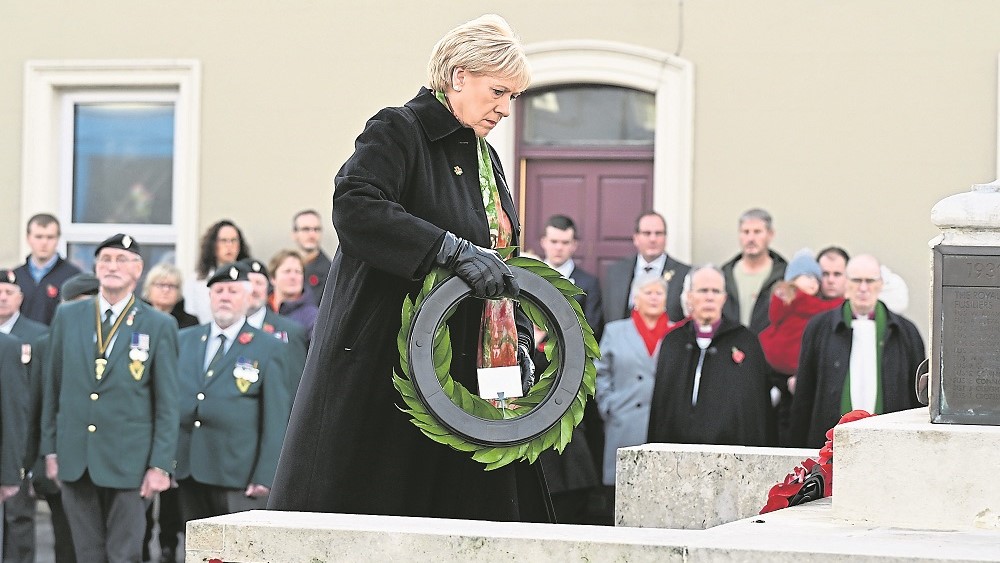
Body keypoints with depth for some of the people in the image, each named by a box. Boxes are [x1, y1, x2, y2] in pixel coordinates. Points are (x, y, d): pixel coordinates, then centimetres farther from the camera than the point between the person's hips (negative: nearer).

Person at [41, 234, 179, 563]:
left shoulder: (159, 326, 0)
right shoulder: (68, 317, 8)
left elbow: (167, 403, -1)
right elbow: (53, 387, 12)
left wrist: (160, 465, -6)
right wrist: (50, 449, 8)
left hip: (128, 462, -3)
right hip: (75, 459, 3)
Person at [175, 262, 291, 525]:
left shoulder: (268, 349, 3)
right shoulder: (184, 340, 15)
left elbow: (276, 421, -1)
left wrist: (265, 476, -8)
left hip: (239, 475, -4)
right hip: (188, 471, 4)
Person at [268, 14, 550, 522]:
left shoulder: (486, 159, 18)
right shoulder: (398, 132, -7)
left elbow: (502, 261, 21)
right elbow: (354, 205, -26)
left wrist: (519, 341, 5)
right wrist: (454, 250, -31)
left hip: (464, 374, 8)